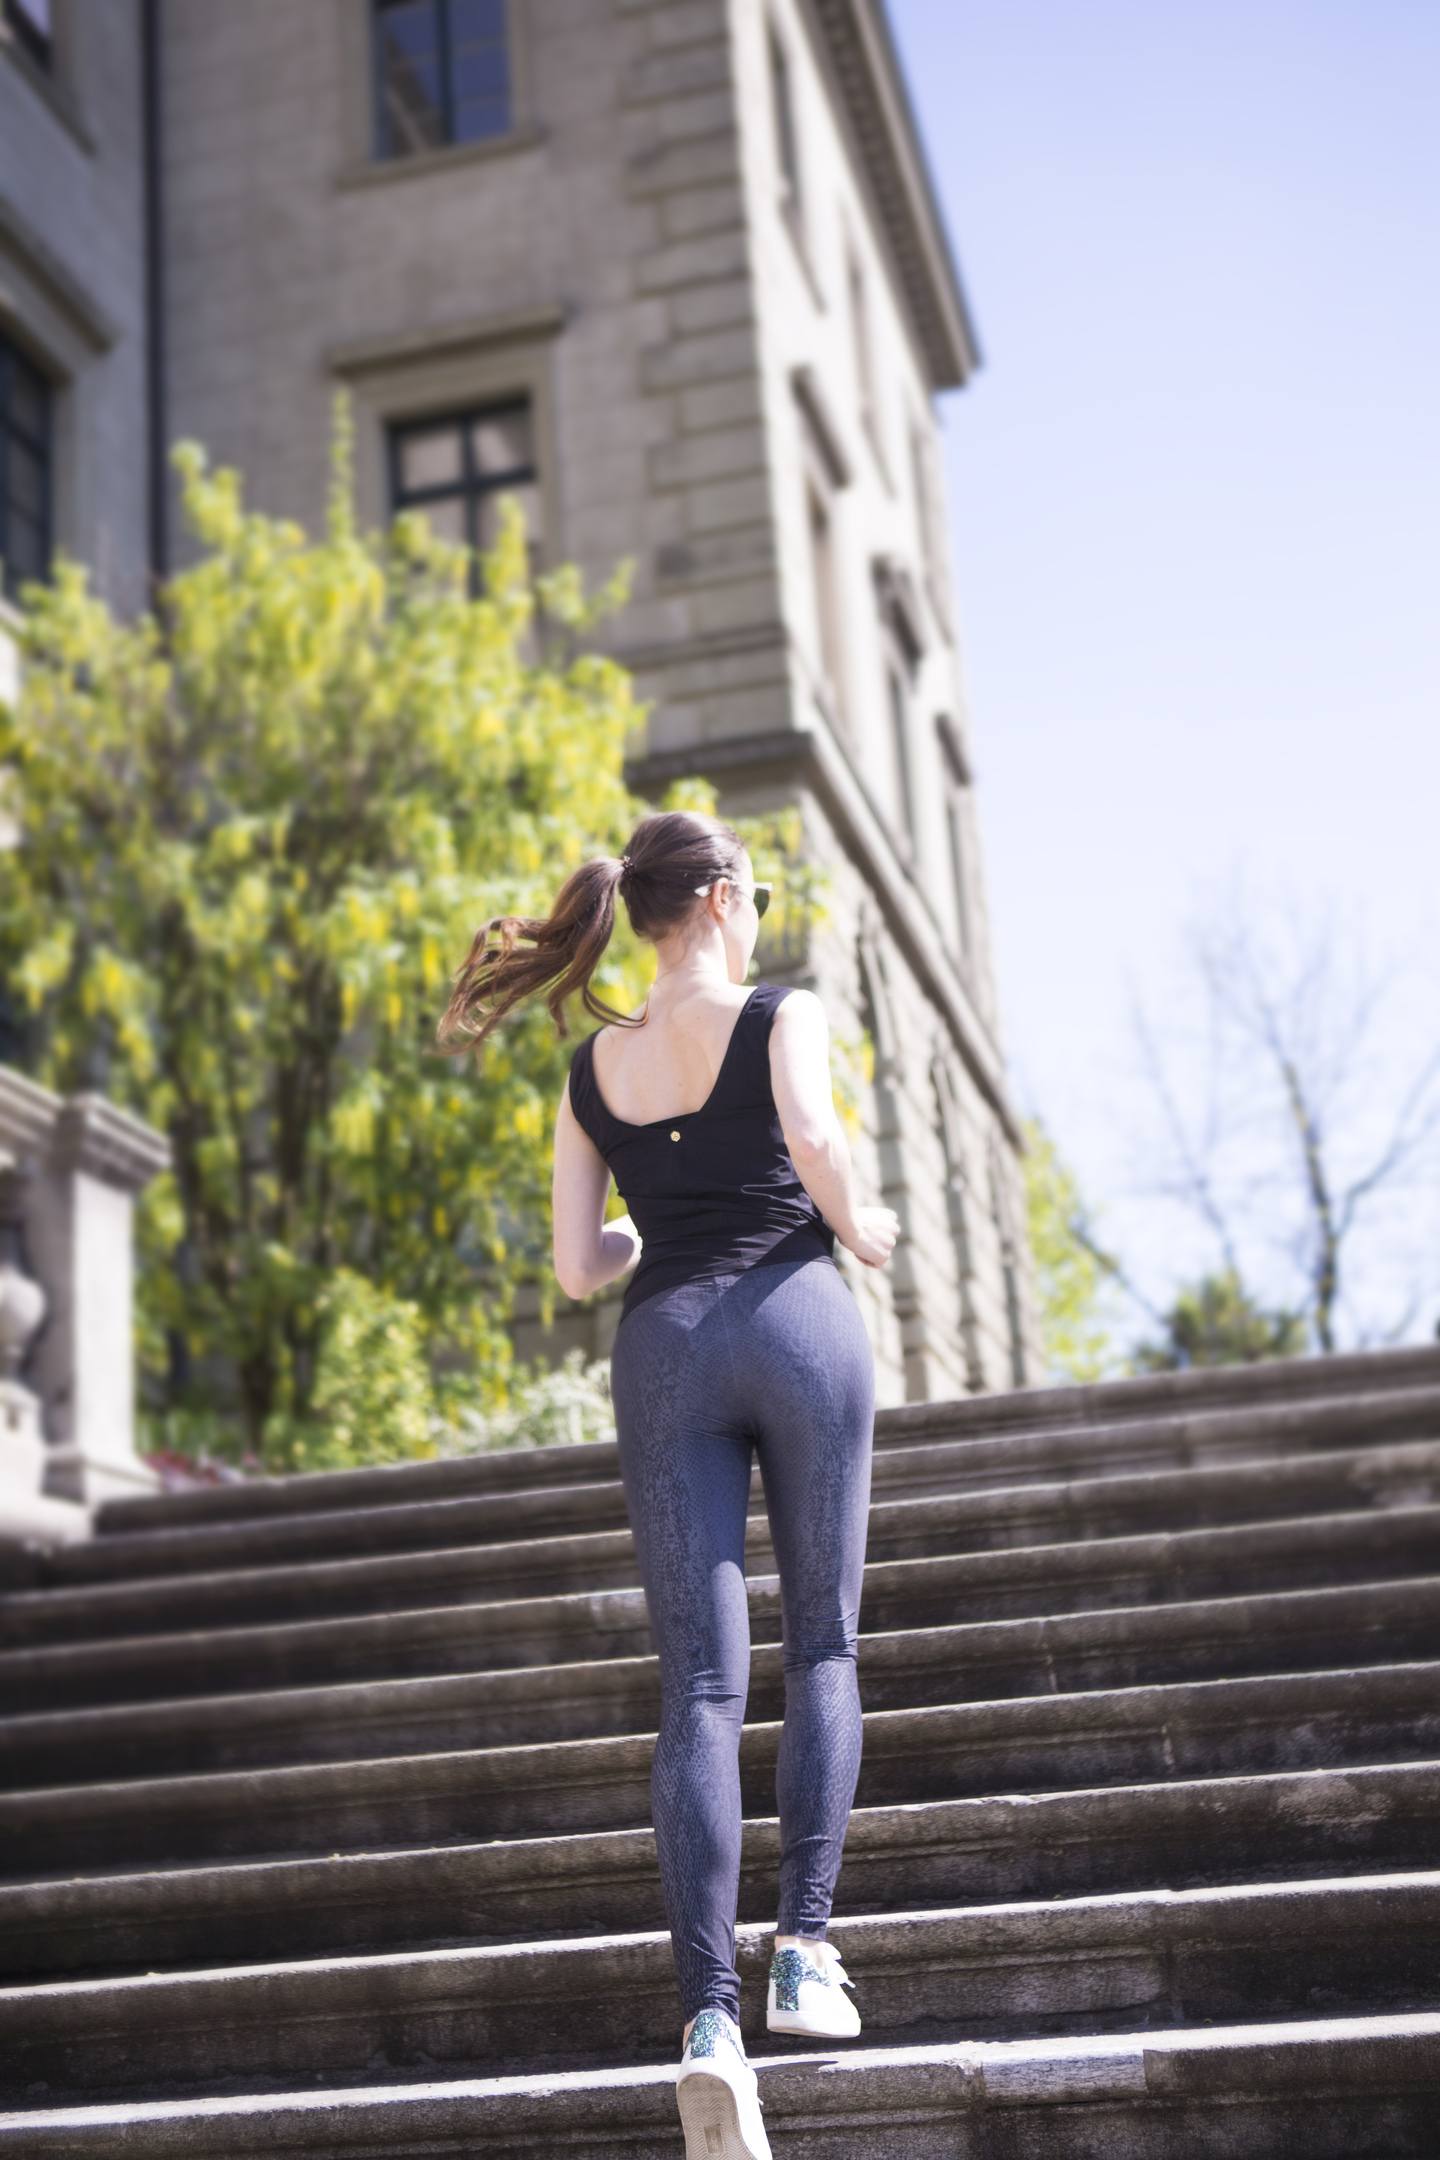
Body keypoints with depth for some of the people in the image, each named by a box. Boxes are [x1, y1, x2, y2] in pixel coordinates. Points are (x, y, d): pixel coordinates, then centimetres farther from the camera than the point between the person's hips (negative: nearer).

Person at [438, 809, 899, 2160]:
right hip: (795, 1318, -3)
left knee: (700, 1687, -1)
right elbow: (814, 1139, -15)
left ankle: (709, 2010, -10)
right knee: (823, 1647, 12)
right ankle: (802, 1948, 5)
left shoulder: (589, 1070, 14)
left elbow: (578, 1268, 9)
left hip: (664, 1347, 3)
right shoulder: (780, 1015, 3)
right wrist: (868, 1231, 4)